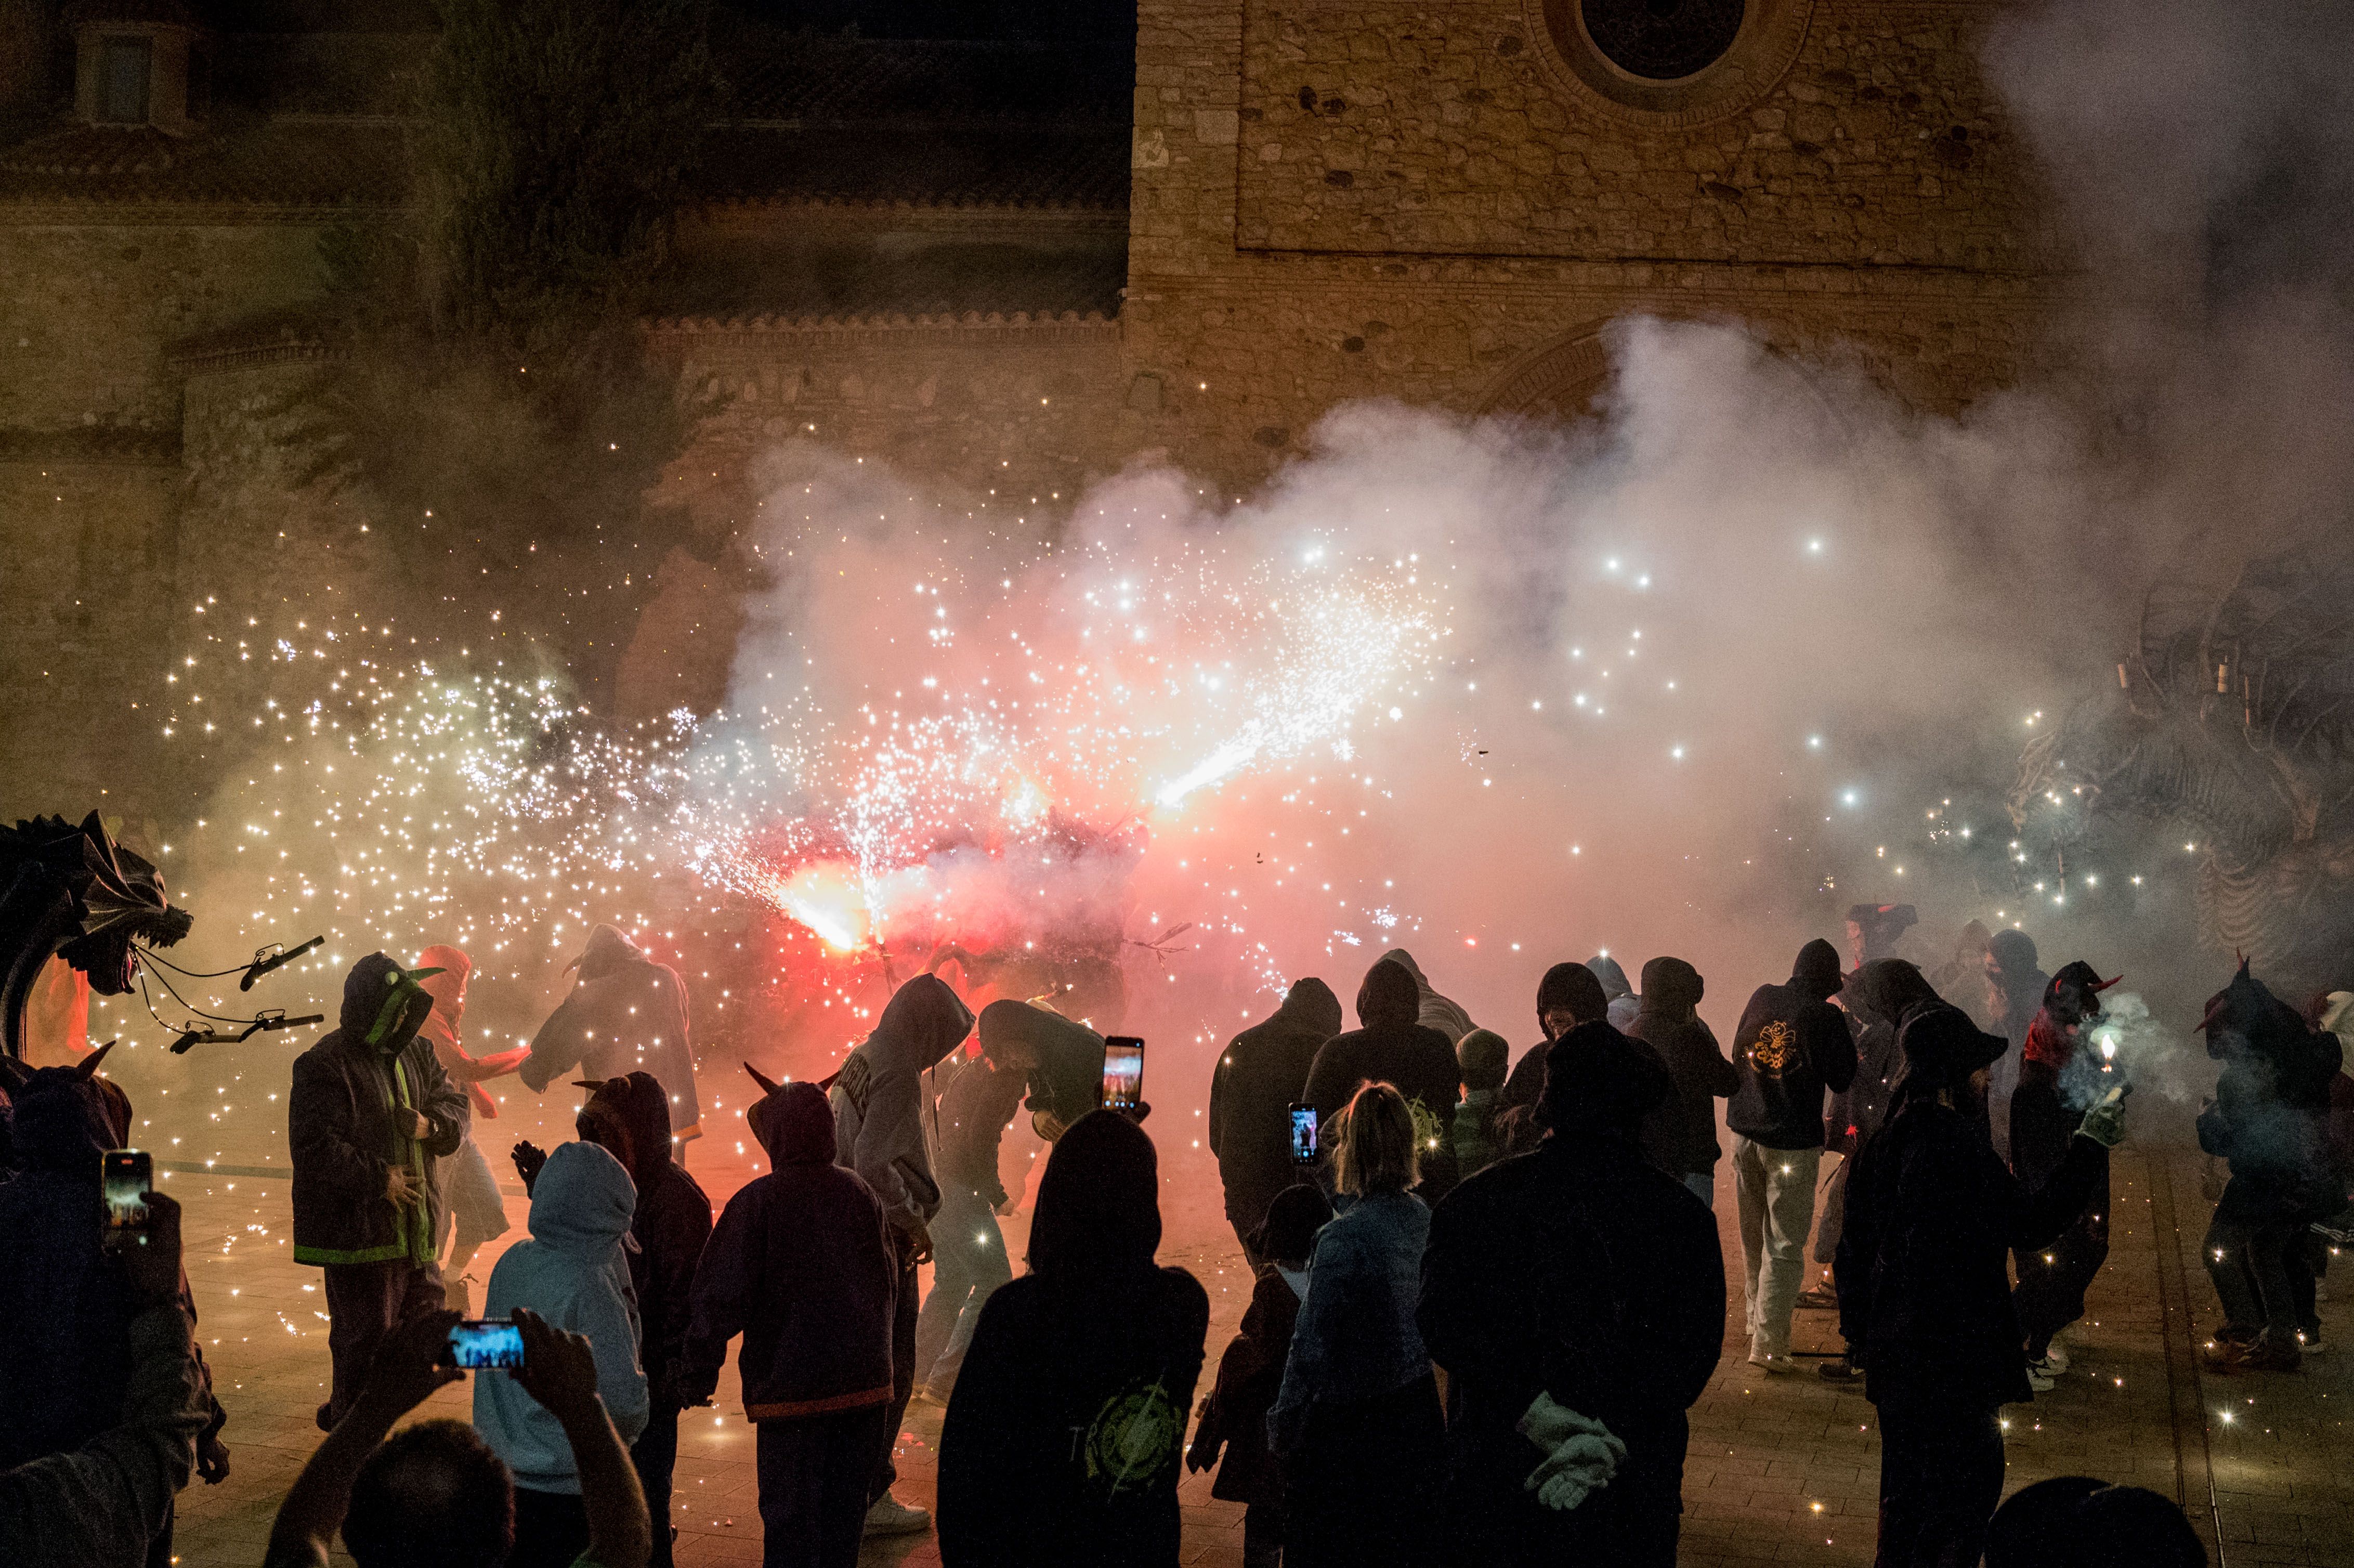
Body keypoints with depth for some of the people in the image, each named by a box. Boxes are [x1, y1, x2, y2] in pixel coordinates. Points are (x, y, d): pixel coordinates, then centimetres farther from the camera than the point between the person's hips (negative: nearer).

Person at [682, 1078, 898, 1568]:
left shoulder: (757, 1202, -11)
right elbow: (890, 1284, 13)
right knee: (844, 1515, 14)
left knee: (789, 1517, 2)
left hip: (791, 1387, -5)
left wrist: (696, 1375, -4)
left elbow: (723, 1297, -13)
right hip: (865, 1383, 5)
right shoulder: (860, 1193, 3)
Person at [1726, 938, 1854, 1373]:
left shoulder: (1761, 998, 2)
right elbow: (1842, 1079, -5)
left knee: (1754, 1235, 21)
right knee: (1784, 1246, -1)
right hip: (1792, 1142, -5)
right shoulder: (1825, 1017, -14)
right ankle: (1767, 1341, -6)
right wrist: (1843, 1030, 4)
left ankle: (1758, 1316, 35)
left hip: (1745, 1131, 5)